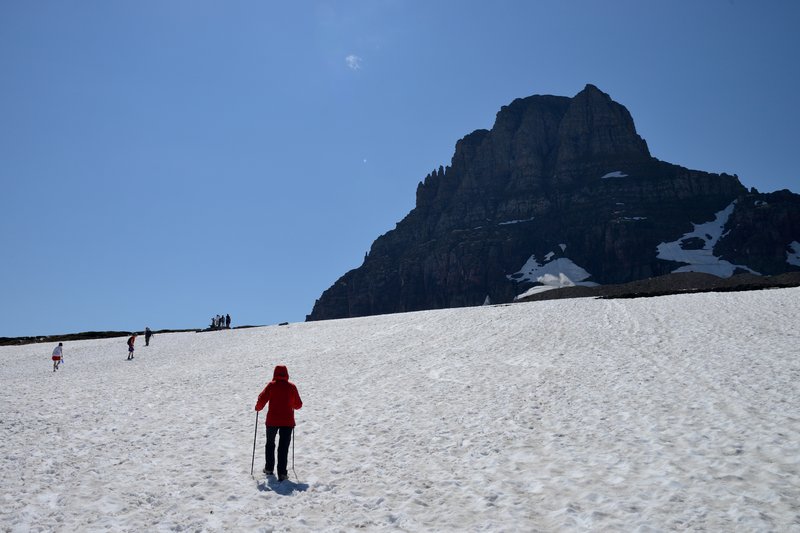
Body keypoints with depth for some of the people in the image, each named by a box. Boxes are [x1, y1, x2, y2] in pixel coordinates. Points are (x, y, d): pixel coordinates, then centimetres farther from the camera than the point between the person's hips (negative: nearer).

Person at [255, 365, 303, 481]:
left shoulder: (271, 385, -6)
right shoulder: (292, 386, -1)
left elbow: (262, 400, -10)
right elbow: (298, 405, 5)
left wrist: (258, 408, 10)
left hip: (272, 420, 0)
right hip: (288, 422, 0)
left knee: (270, 444, 20)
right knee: (284, 447, 3)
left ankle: (269, 468, 29)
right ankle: (282, 473, -3)